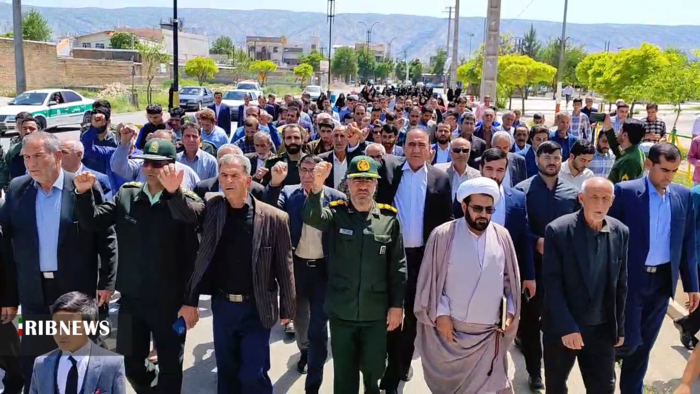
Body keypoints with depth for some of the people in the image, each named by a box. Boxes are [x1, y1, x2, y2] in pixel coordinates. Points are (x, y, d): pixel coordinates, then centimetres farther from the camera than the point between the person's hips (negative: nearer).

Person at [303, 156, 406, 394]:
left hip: (376, 313, 0)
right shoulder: (336, 214, -4)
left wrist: (397, 305, -2)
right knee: (344, 374, 16)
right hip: (341, 312, 0)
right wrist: (317, 188, -44)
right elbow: (311, 218, -26)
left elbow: (398, 266, 0)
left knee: (374, 370, 15)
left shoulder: (389, 218, -4)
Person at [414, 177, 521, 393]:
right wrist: (440, 314, -8)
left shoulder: (502, 236, 2)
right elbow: (430, 279, -4)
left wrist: (511, 312, 4)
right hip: (450, 327, -2)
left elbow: (511, 278, 10)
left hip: (489, 332, 2)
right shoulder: (443, 235, -7)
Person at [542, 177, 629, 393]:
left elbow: (621, 283, 4)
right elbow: (552, 283, -15)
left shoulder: (621, 232, -2)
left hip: (602, 327, 3)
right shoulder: (558, 230, -15)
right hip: (561, 327, -3)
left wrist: (619, 326, 7)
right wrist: (567, 327, -19)